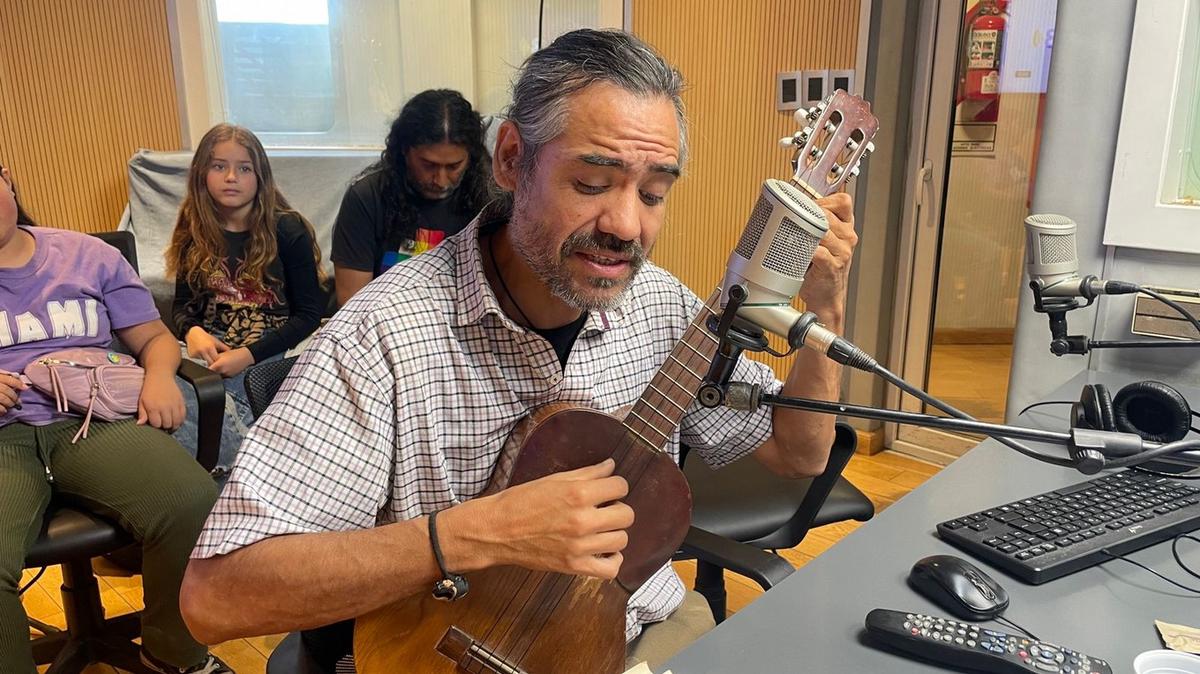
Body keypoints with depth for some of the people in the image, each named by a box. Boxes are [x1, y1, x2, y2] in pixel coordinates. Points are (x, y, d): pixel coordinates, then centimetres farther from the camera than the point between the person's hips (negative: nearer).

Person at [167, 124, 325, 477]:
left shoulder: (288, 231, -2)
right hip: (208, 350, 4)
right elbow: (183, 303, 17)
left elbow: (309, 314, -4)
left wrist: (249, 354, -16)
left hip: (265, 354, -4)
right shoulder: (195, 233, 11)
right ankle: (243, 455, -22)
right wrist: (193, 332, -9)